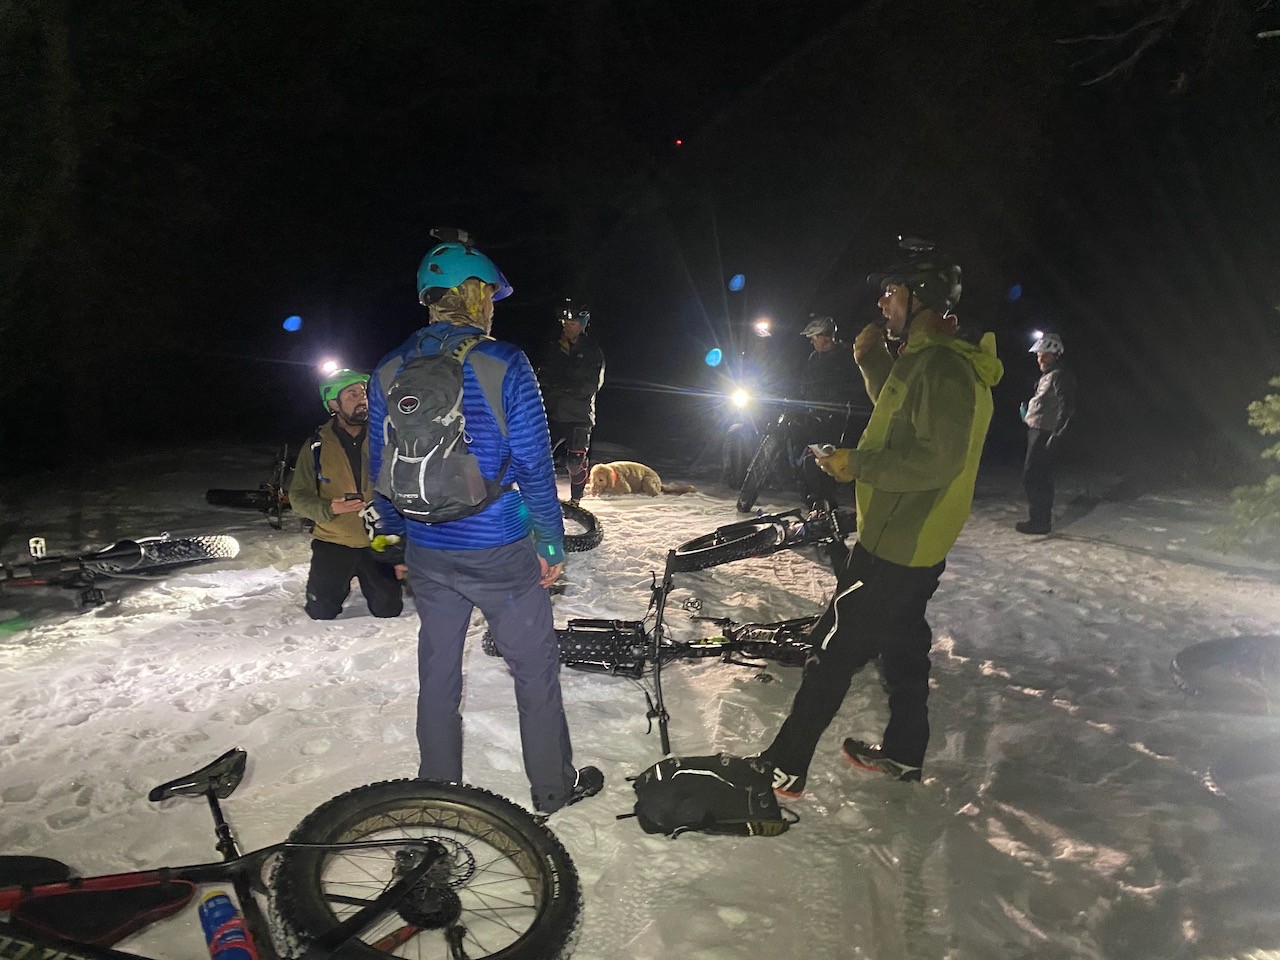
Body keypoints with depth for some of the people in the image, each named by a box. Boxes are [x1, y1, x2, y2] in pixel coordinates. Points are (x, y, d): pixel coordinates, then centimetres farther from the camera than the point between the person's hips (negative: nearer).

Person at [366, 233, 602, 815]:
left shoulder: (389, 373, 1)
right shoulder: (503, 365, -13)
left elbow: (380, 468, 7)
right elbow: (533, 465, -13)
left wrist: (396, 539, 19)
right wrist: (551, 543, -3)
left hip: (427, 553, 5)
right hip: (501, 551, -4)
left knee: (438, 669, 18)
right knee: (536, 667, 12)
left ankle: (438, 786, 32)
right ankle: (553, 787, 25)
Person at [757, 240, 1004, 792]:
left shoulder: (943, 366, -22)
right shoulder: (927, 357, 11)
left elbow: (940, 458, -28)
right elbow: (901, 419, 25)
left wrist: (859, 464, -23)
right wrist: (874, 362, 12)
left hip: (895, 544, -11)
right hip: (918, 542, 11)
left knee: (833, 649, -4)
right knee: (902, 643, 21)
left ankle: (784, 768, 4)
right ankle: (903, 752, 36)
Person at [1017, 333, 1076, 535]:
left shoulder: (1061, 375, -11)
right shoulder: (1047, 376, 20)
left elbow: (1066, 407, -19)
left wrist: (1055, 435, -23)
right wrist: (1027, 412, 14)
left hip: (1046, 434, -10)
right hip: (1037, 432, 10)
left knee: (1033, 478, -10)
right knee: (1040, 478, 14)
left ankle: (1040, 521, -5)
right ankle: (1042, 518, 22)